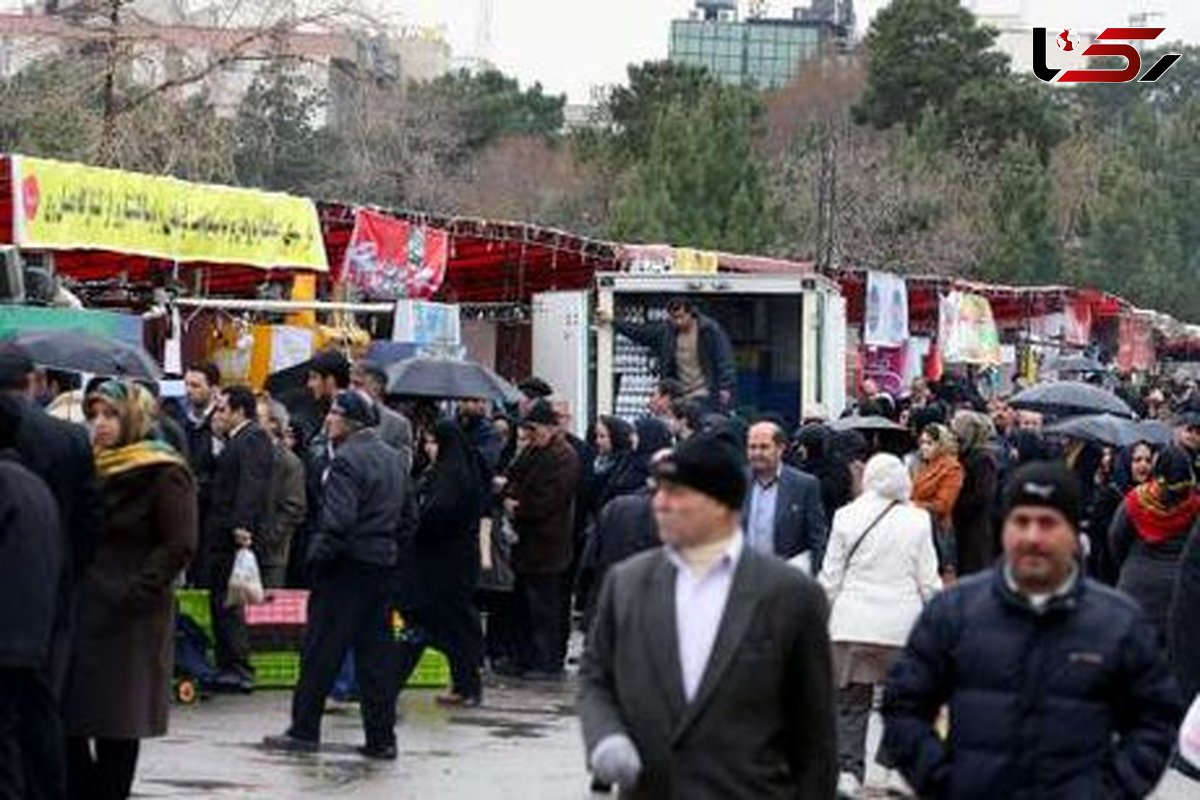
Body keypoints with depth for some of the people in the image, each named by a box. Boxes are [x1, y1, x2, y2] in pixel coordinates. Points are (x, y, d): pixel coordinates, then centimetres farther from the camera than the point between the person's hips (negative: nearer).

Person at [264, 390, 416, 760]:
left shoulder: (347, 459, -15)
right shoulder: (392, 458, 12)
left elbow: (338, 520, -22)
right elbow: (410, 517, 18)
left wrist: (317, 554, -10)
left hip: (347, 567, -8)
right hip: (384, 567, 8)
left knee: (321, 650, 0)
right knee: (376, 653, 9)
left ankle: (305, 731, 5)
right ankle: (381, 738, 8)